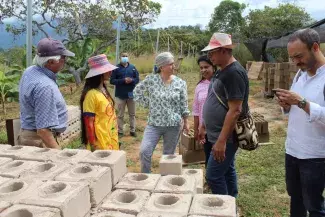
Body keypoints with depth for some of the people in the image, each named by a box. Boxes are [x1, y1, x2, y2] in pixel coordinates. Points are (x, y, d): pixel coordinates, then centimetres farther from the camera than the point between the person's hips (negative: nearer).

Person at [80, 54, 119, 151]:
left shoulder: (104, 90, 7)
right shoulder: (91, 94, -19)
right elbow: (89, 123, -18)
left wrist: (114, 140, 17)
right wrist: (93, 146, -17)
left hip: (111, 141, 8)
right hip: (100, 144, -8)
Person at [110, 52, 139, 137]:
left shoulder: (132, 67, 3)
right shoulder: (116, 68, -5)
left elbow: (137, 79, 5)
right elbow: (112, 80, -7)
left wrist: (131, 80, -17)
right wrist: (123, 80, -19)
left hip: (131, 94, 3)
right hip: (120, 95, -3)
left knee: (132, 114, 11)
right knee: (120, 114, 7)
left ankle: (132, 130, 23)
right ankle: (120, 131, 17)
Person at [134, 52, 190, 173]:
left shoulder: (180, 83, -1)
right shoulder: (151, 79, -6)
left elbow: (183, 105, 5)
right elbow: (137, 92, 6)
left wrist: (185, 122, 8)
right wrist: (148, 104, 1)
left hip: (173, 125, 1)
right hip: (154, 124, -1)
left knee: (169, 155, 12)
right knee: (144, 151, -12)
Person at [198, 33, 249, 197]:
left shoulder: (234, 73, -20)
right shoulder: (222, 71, 12)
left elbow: (235, 110, -25)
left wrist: (221, 140, -26)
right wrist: (204, 126, 21)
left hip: (226, 137, -10)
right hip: (221, 135, 10)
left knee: (213, 176, -5)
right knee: (227, 171, 18)